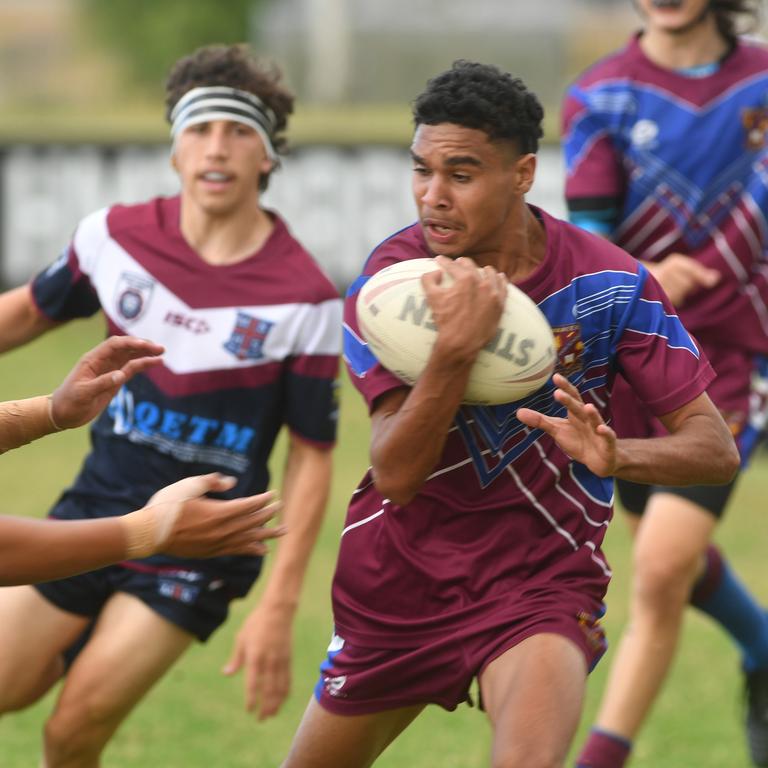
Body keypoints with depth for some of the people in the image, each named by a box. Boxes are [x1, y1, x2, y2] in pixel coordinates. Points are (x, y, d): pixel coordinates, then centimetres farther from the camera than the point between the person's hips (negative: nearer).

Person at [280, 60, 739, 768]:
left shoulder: (608, 282, -12)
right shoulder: (393, 276, -11)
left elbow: (716, 448, -11)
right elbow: (394, 475, -20)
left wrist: (617, 455, -32)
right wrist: (455, 348, -35)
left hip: (543, 579, -2)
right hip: (399, 574, 3)